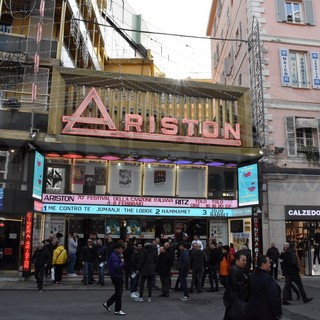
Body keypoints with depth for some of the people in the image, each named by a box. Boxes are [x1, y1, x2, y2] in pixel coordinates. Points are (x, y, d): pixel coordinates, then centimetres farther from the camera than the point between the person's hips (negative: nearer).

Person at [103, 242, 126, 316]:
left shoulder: (118, 255, 11)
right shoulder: (114, 256, -20)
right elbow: (116, 267, -29)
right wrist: (122, 262, -15)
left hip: (119, 276, 10)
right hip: (116, 276, -10)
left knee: (118, 292, 18)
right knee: (119, 293, 1)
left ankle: (107, 303, 29)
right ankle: (117, 310, 13)